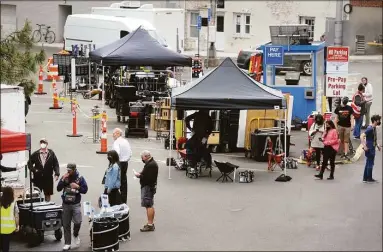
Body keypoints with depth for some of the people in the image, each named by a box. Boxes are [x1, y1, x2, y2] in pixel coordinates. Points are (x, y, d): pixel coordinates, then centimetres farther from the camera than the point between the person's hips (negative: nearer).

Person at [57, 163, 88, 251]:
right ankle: (67, 244, 14)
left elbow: (85, 190, -4)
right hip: (66, 204, 2)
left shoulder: (80, 178, -4)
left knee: (77, 222, -16)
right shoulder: (64, 177, 2)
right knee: (66, 225, 5)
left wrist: (77, 187, -19)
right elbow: (58, 189, -5)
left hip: (76, 204, -2)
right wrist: (63, 180, -15)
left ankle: (75, 235, 16)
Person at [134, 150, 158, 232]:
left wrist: (139, 175, -15)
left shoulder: (151, 165, -20)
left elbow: (148, 177, -26)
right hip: (149, 186, 11)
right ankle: (151, 223, 23)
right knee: (150, 205, 16)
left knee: (148, 205, -9)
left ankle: (150, 225, -7)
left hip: (148, 187, -11)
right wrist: (141, 173, 4)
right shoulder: (151, 163, 15)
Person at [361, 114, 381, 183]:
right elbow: (362, 136, -27)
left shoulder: (374, 128, 9)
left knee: (368, 164, 14)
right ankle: (369, 178, 9)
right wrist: (364, 146, -27)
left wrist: (377, 145, 21)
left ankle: (365, 178, 20)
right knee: (370, 164, 0)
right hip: (369, 149, -9)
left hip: (372, 149, 9)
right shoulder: (370, 128, -20)